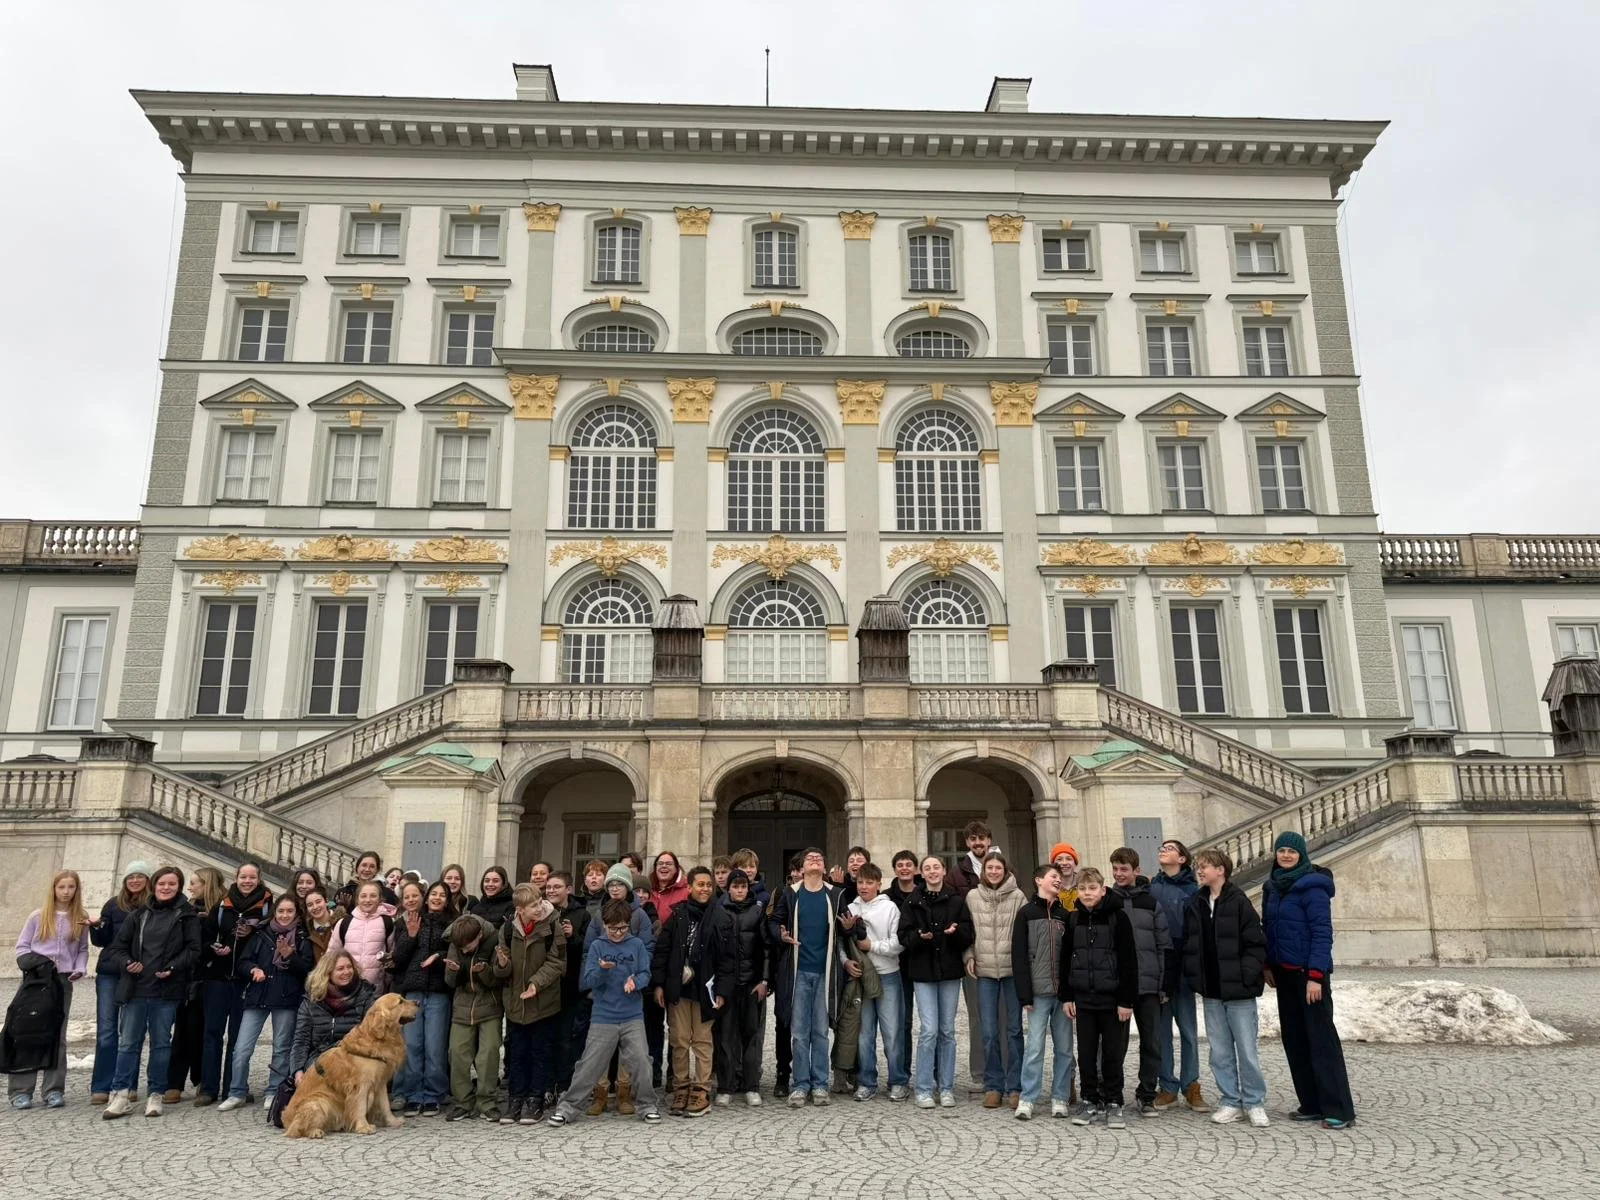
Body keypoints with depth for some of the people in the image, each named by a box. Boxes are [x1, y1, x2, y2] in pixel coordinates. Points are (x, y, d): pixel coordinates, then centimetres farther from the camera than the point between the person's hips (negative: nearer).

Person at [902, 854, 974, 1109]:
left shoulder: (957, 900, 4)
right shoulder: (913, 902, 5)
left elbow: (969, 935, 1)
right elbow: (904, 936, 1)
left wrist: (956, 931, -20)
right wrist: (919, 937, -19)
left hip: (950, 971, 1)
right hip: (923, 971, -1)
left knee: (947, 1030, 7)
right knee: (929, 1029, -8)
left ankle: (946, 1088, 16)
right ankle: (924, 1089, 1)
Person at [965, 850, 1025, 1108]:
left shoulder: (1018, 897, -3)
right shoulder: (972, 897, 3)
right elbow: (968, 931, 11)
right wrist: (969, 956, 1)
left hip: (1013, 970, -1)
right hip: (985, 971, 1)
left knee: (1014, 1029, 6)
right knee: (989, 1032, 3)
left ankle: (1015, 1087, 14)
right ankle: (993, 1086, 14)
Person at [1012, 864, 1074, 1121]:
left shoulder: (1064, 915, 13)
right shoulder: (1026, 913, 1)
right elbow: (1019, 956, -3)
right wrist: (1024, 995, -9)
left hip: (1063, 991, 4)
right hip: (1039, 991, -4)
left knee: (1064, 1048, 7)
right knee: (1035, 1047, -5)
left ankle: (1060, 1099, 16)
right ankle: (1027, 1099, 4)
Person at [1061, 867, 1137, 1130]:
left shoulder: (1118, 918, -7)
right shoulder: (1073, 919, 5)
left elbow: (1129, 961, -8)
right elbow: (1066, 959, 9)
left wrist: (1127, 1000, -11)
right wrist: (1067, 996, 5)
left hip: (1112, 999, -4)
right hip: (1083, 999, 4)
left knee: (1113, 1054, 4)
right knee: (1086, 1054, 8)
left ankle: (1113, 1103, 17)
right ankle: (1090, 1101, 20)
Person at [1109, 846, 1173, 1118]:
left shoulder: (1151, 901, 4)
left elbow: (1165, 945, 4)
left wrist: (1165, 985, 0)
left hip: (1148, 983, 0)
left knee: (1151, 1041, 5)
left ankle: (1147, 1095, 18)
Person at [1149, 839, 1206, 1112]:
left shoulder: (1192, 890, 2)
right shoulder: (1150, 887, 6)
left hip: (1182, 966, -1)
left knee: (1188, 1028, 5)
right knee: (1161, 1028, 6)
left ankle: (1191, 1086, 15)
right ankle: (1167, 1087, 15)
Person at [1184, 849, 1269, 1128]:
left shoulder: (1239, 902, -9)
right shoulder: (1195, 904, 8)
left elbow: (1256, 945, -10)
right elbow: (1189, 944, 12)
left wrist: (1246, 977, -16)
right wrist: (1194, 978, 5)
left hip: (1238, 991, -5)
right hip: (1211, 992, 5)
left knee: (1247, 1049, 3)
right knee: (1220, 1051, 10)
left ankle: (1254, 1102, 17)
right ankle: (1231, 1102, 21)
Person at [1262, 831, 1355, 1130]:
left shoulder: (1312, 887, -12)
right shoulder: (1273, 887, 10)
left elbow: (1323, 933, -15)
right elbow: (1267, 929, 16)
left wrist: (1315, 975, -20)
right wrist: (1268, 965, 9)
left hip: (1310, 973, -8)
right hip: (1284, 973, 8)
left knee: (1321, 1039, -4)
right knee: (1294, 1039, 10)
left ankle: (1339, 1110, 2)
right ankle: (1311, 1104, 18)